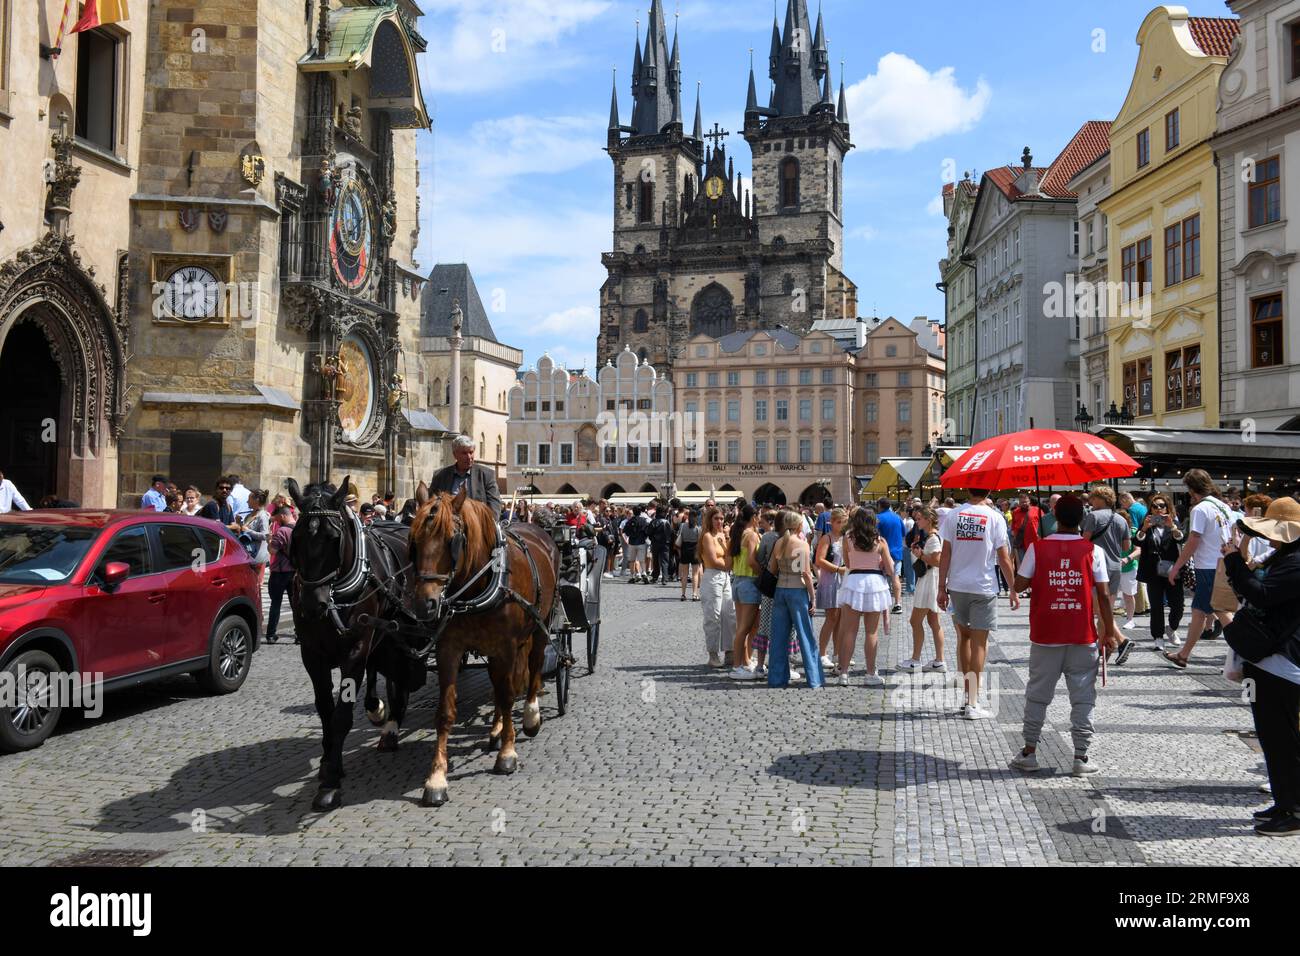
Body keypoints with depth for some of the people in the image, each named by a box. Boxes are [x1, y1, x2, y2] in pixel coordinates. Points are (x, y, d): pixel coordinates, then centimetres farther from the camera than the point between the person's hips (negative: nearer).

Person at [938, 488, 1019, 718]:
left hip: (957, 586, 3)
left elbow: (945, 554, -2)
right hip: (984, 587, -3)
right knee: (979, 643, 2)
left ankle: (967, 696, 21)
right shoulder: (995, 518, -7)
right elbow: (1004, 558, -6)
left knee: (964, 638, 18)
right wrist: (1014, 590, 3)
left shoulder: (953, 515, -1)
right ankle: (973, 703, 2)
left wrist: (942, 588, 4)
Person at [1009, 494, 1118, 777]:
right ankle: (1081, 757, 9)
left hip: (1045, 637, 0)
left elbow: (1019, 585, -4)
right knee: (1083, 697, 8)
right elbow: (1103, 594, -5)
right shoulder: (1093, 551, -4)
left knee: (1038, 695, 11)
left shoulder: (1037, 548, -5)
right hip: (1083, 637, 0)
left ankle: (1029, 753, 17)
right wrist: (1109, 631, 2)